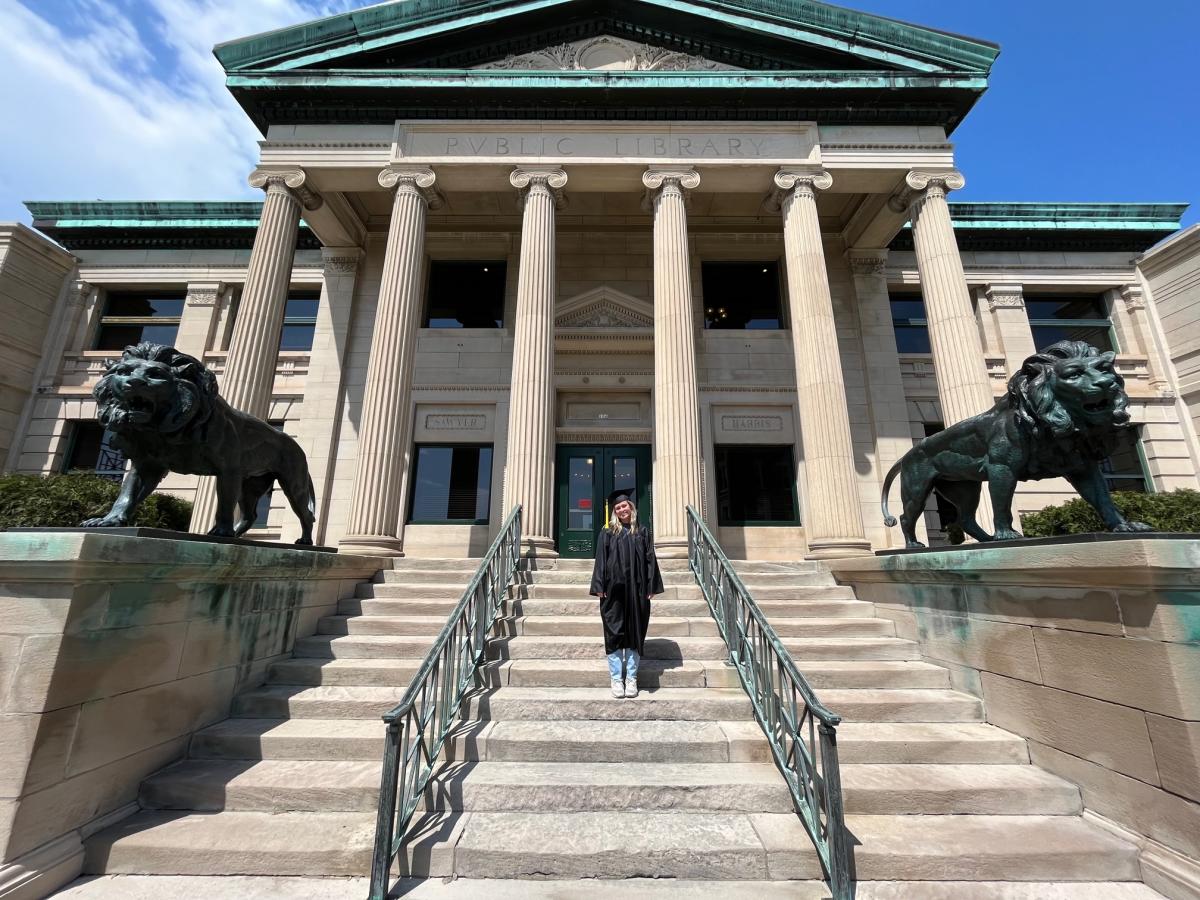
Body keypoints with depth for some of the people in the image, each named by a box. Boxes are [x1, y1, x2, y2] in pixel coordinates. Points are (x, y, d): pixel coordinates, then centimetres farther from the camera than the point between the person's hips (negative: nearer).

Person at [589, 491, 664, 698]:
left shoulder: (643, 532, 9)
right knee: (614, 632, 3)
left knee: (635, 633, 5)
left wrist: (651, 587, -2)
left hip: (637, 590, 1)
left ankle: (631, 678, 17)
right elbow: (600, 561, 2)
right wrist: (599, 587, -6)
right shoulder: (607, 533, 7)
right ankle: (616, 679, 13)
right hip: (614, 589, -1)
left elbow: (650, 560, 6)